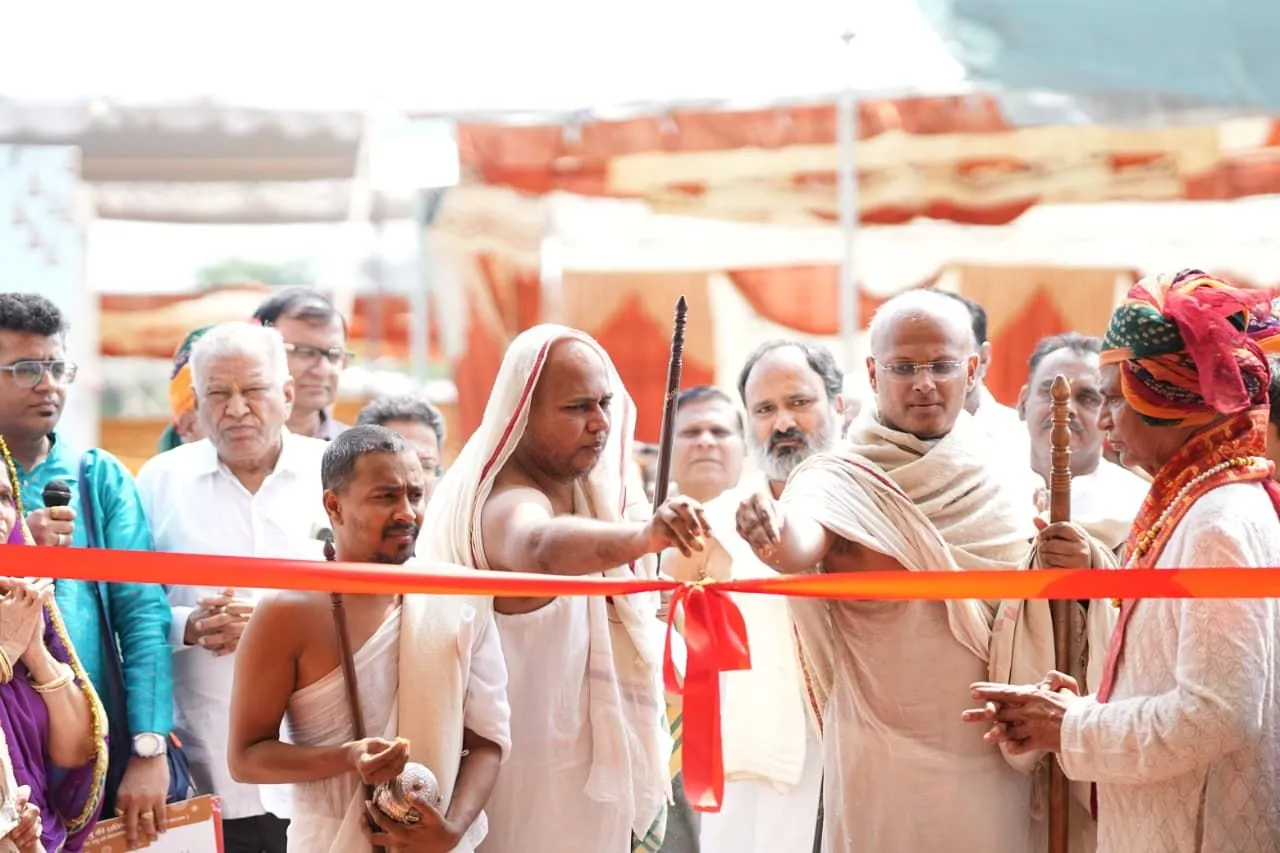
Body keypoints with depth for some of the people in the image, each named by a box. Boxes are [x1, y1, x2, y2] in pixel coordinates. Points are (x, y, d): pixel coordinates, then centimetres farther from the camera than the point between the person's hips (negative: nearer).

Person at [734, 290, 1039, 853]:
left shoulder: (1004, 483, 4)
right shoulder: (843, 478, -11)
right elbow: (801, 539, -34)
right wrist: (773, 533, -54)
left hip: (997, 757, 4)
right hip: (885, 759, -4)